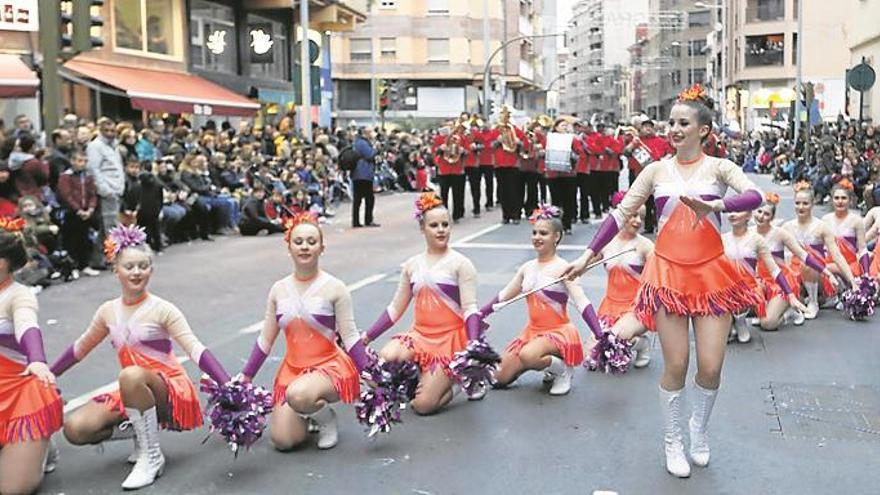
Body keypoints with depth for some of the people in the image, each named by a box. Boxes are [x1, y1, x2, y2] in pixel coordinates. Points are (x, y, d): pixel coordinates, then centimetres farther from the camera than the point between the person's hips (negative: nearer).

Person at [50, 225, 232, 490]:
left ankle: (152, 455, -19)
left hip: (170, 390, -5)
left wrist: (229, 388, -33)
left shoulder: (162, 310, -12)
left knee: (131, 375, -38)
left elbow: (196, 349, -21)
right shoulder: (108, 311, 5)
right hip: (132, 394, 5)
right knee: (75, 428, -15)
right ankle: (143, 433, 8)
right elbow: (80, 348, 22)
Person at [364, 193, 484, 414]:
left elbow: (470, 310, -11)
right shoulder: (412, 265, 8)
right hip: (420, 335, 4)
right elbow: (395, 309, 12)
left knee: (423, 405, -14)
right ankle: (422, 379, 4)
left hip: (451, 338, -4)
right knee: (385, 358, -28)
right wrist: (366, 337, 5)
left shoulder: (460, 264, -6)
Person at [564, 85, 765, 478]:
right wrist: (588, 254, -2)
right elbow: (620, 214, 4)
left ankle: (699, 428, 30)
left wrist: (715, 205, -35)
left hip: (711, 273, 0)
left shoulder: (718, 167, 0)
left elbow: (755, 196, -18)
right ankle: (672, 441, 23)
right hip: (669, 273, 0)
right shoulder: (657, 171, 5)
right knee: (676, 365, 1)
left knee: (711, 367, -1)